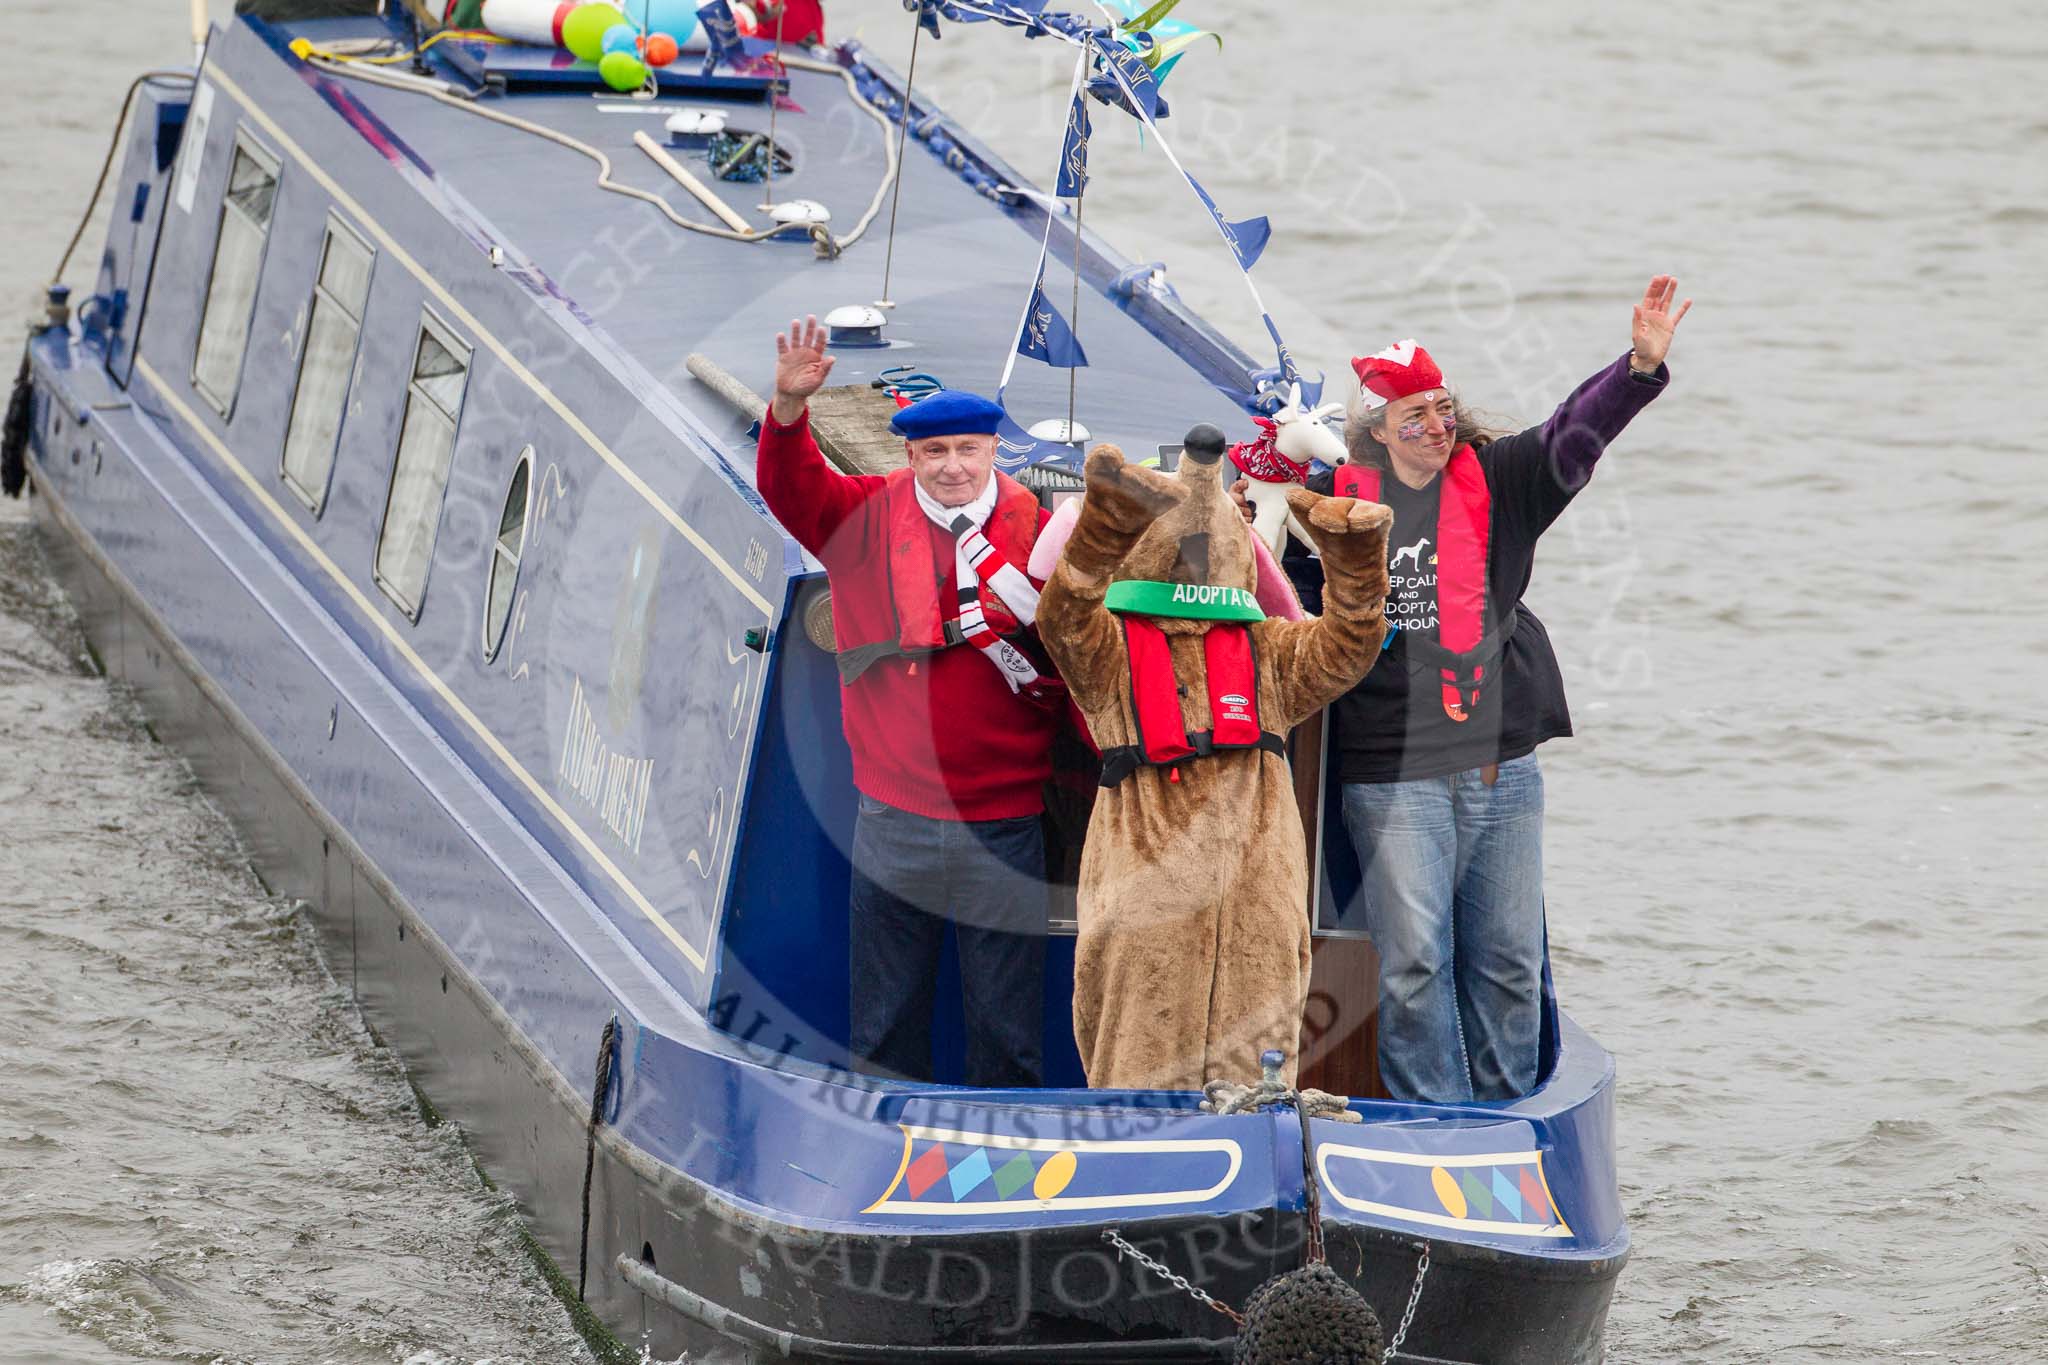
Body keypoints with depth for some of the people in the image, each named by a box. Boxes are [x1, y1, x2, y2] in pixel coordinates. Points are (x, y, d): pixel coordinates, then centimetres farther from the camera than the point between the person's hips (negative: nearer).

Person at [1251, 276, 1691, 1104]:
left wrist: (1641, 365, -25)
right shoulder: (1336, 502, 4)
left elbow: (1572, 437, -9)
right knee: (1415, 960, -8)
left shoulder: (1492, 482, 6)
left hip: (1503, 770, 3)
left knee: (1507, 959, 8)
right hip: (1392, 778, -2)